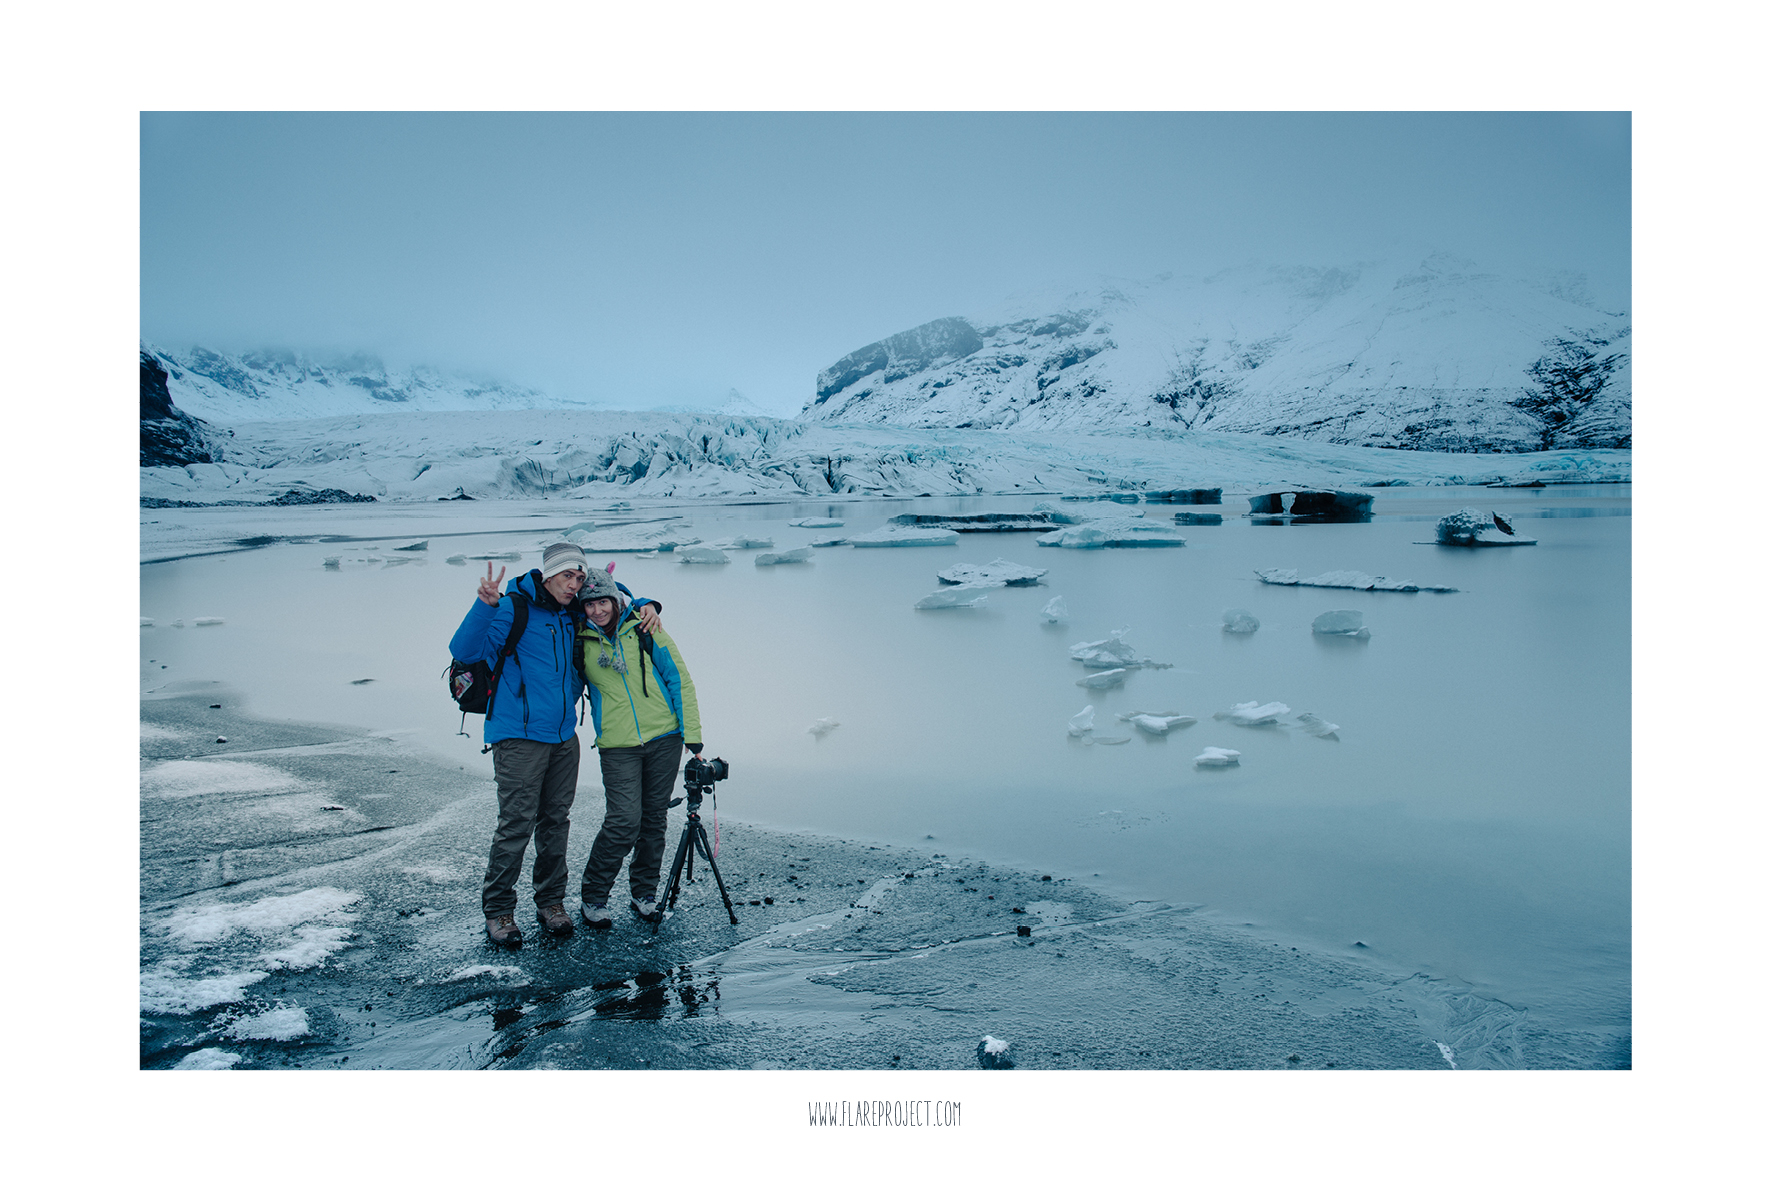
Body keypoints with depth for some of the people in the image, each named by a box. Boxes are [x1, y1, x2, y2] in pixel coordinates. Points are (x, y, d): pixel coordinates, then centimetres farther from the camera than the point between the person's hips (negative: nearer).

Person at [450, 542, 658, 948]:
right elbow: (463, 651, -18)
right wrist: (485, 606, -33)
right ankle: (498, 910, 7)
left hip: (564, 736, 6)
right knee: (517, 823, -7)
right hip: (519, 736, -6)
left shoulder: (572, 615, 9)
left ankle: (551, 903, 22)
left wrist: (646, 607, 6)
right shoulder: (513, 608, -9)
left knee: (556, 820, 10)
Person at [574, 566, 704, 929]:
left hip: (664, 738, 1)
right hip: (618, 746, -1)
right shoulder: (580, 642, 2)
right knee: (624, 822, -10)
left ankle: (644, 893, 24)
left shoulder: (645, 630, 0)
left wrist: (692, 733, -2)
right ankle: (592, 898, 7)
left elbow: (679, 679, 2)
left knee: (654, 819, 8)